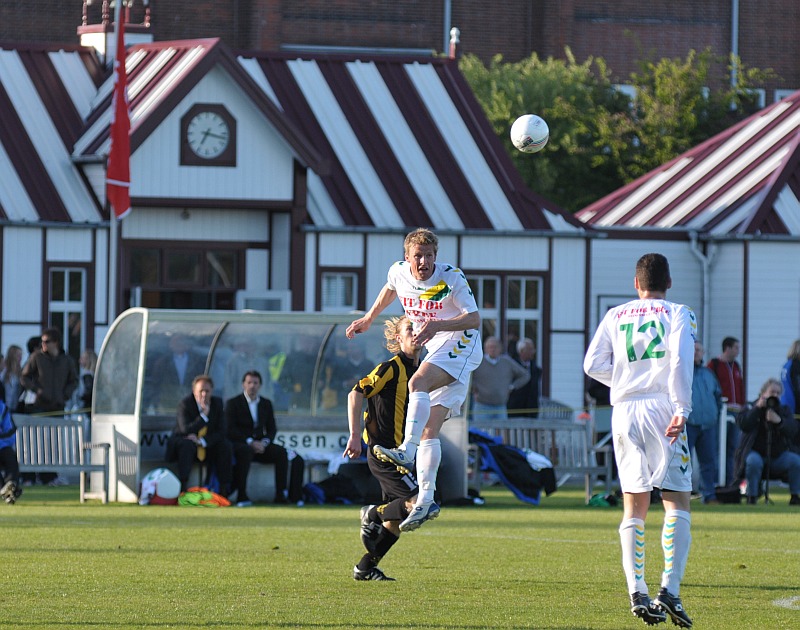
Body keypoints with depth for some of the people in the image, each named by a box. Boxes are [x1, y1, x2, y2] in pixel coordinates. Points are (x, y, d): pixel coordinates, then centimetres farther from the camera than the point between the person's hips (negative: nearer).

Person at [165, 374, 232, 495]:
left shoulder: (217, 403, -4)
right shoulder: (185, 404, -16)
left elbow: (222, 431, -7)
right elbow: (186, 430, -28)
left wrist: (202, 441, -22)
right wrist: (204, 415, -30)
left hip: (207, 446, 4)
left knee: (225, 445, -20)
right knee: (187, 444, -36)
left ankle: (225, 488, -18)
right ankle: (183, 487, -38)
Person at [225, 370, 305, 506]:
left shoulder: (266, 403, 17)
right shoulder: (233, 403, 3)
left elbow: (272, 429, 13)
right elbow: (230, 429, -7)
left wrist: (264, 442, -9)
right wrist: (250, 442, -17)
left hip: (259, 444, 4)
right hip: (240, 445, -4)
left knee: (282, 452, -23)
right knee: (245, 451, -39)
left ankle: (281, 494, -23)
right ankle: (241, 496, -39)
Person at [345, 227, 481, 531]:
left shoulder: (451, 278, -16)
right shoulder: (398, 272, 1)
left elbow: (474, 319, -20)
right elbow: (390, 289, 27)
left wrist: (437, 325, -33)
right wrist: (369, 318, 32)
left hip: (460, 344, -7)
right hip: (434, 350, 7)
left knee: (417, 382, -34)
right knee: (429, 429, -5)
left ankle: (406, 450, -47)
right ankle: (426, 500, -13)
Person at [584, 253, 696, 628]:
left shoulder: (615, 317, 14)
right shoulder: (678, 315, 4)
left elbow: (593, 364, 7)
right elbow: (680, 361, -11)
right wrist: (682, 409, -15)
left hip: (624, 412, 3)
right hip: (662, 407, -3)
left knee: (634, 508, 9)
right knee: (677, 502, -1)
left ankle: (636, 593, 0)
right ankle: (670, 590, -16)